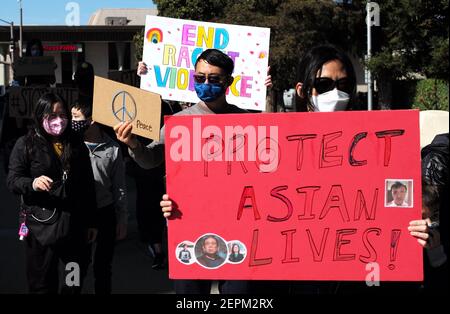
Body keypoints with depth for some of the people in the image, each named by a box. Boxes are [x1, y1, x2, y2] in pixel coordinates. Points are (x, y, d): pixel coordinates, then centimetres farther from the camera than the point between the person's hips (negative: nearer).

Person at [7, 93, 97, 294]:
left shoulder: (77, 146, 12)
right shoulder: (26, 145, 0)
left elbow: (88, 187, 15)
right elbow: (12, 181, -5)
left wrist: (91, 222, 13)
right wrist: (32, 183, -26)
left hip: (74, 225, 4)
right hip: (41, 226, -4)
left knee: (78, 279, 13)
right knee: (42, 285, 2)